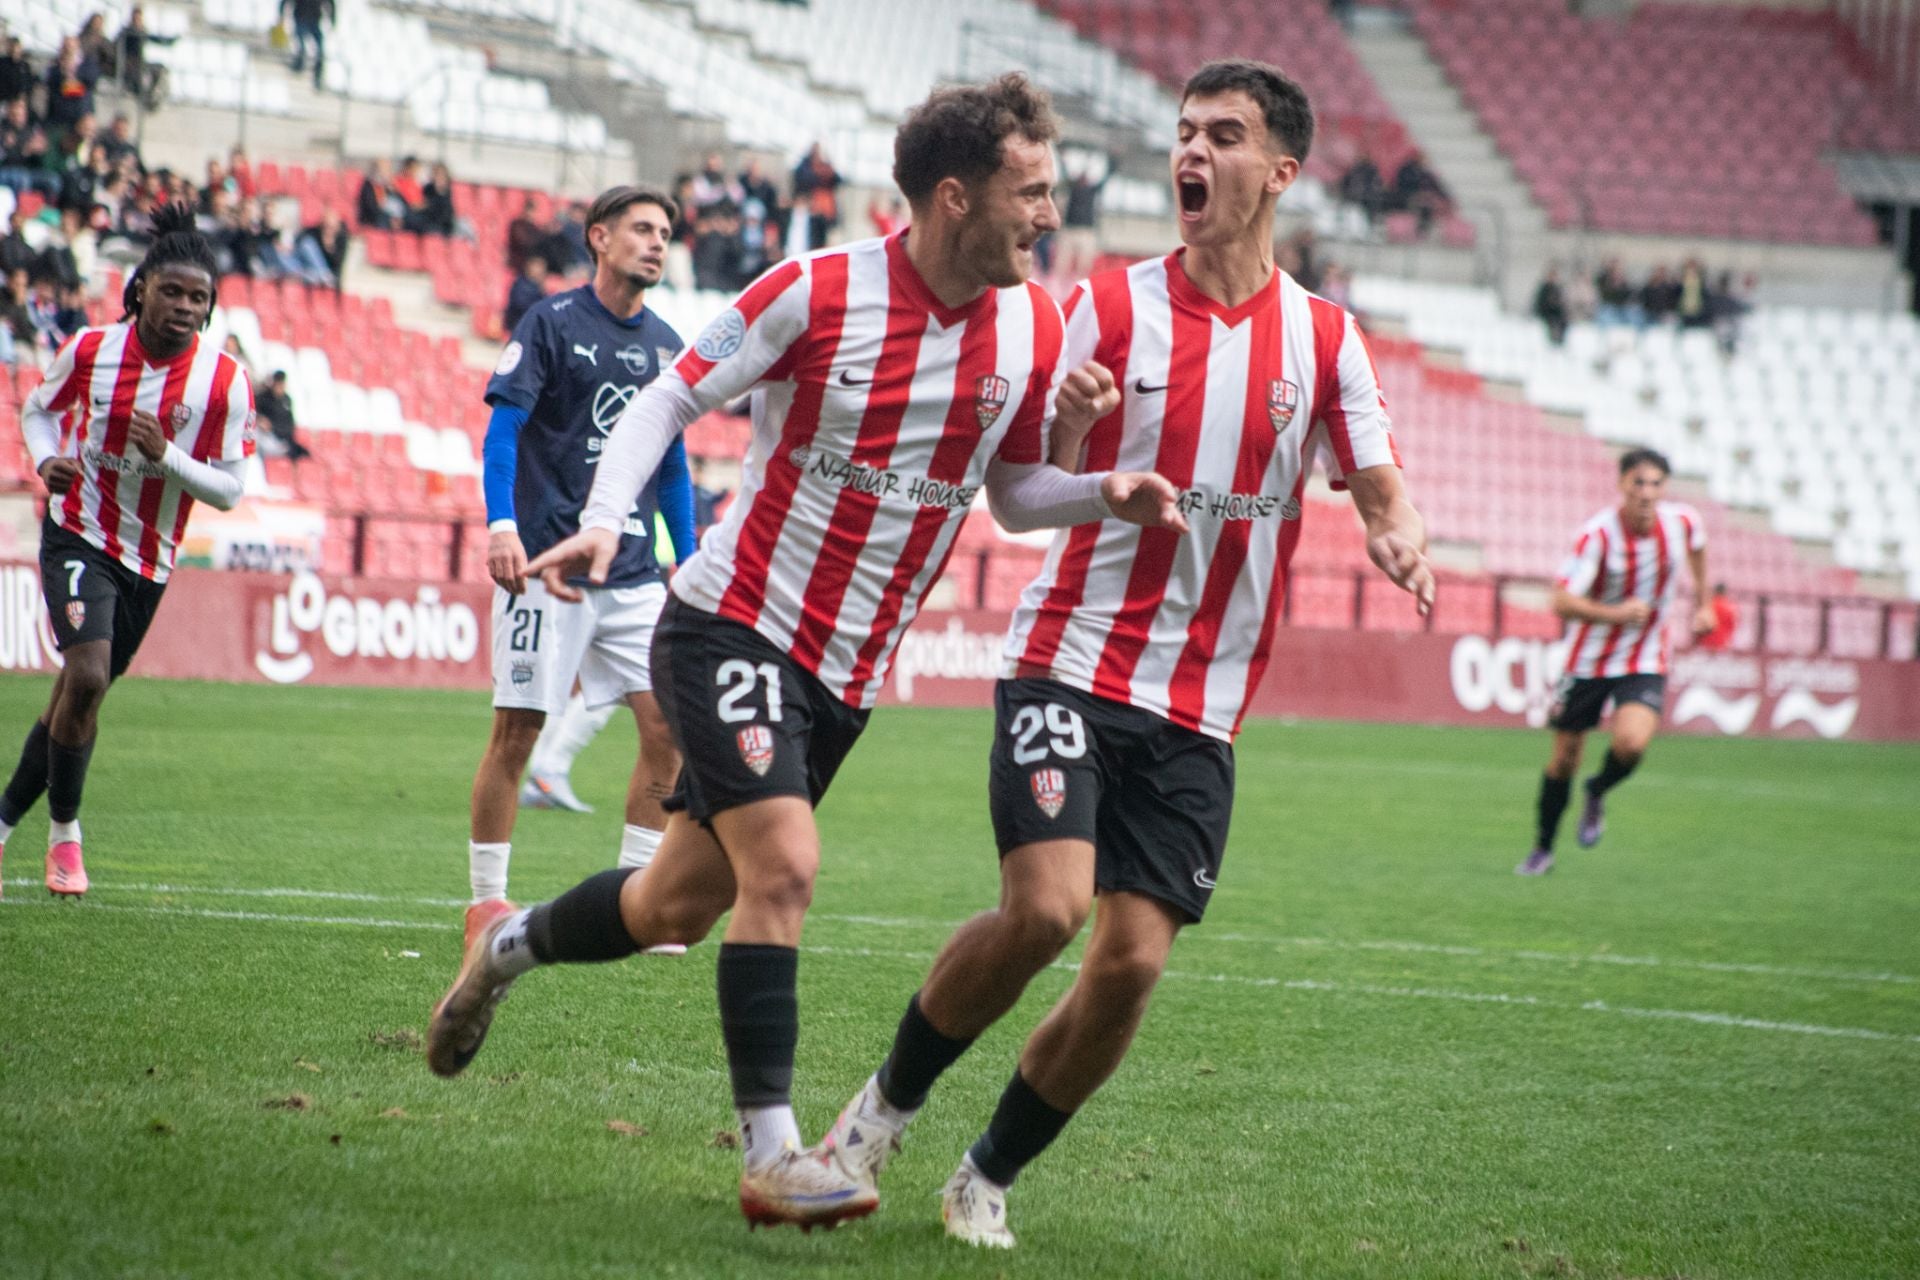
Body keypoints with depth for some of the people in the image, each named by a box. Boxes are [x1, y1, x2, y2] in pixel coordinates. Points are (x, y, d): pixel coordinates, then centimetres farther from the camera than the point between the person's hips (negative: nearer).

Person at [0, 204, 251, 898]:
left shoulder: (225, 381, -9)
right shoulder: (90, 350, -8)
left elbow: (229, 488, -8)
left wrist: (167, 457, -25)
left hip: (150, 560, 3)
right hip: (78, 535, -3)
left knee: (80, 691, 11)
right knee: (87, 675, -22)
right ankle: (63, 828, -2)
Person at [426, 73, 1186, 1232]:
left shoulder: (1034, 328, -1)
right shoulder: (815, 294, -16)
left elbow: (1015, 490, 11)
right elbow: (671, 399, -7)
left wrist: (1109, 494, -8)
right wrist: (604, 519, -20)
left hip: (849, 671, 6)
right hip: (734, 625, -6)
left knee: (679, 907, 11)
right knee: (783, 865, -22)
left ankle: (509, 948, 40)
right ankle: (771, 1156, -16)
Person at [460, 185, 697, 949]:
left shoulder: (663, 344, 13)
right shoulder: (552, 323, -3)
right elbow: (503, 428, -8)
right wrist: (501, 525, -21)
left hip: (634, 574, 5)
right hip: (548, 562, -5)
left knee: (668, 728, -2)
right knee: (516, 733, -2)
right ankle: (486, 902, 7)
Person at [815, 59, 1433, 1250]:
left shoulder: (1324, 338, 6)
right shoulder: (1109, 305, 0)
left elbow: (1381, 491, 4)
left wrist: (1400, 538, -20)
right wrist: (1062, 422, -25)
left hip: (1201, 713, 3)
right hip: (1073, 665, -3)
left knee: (1131, 962, -6)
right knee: (1044, 906, -21)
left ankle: (990, 1178, 15)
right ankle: (890, 1101, 5)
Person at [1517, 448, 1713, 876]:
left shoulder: (1684, 522, -12)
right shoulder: (1598, 534, -24)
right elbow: (1562, 602, -32)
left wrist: (1702, 603, 22)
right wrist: (1614, 614, -45)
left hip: (1645, 663, 1)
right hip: (1589, 659, -1)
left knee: (1631, 743, -24)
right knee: (1564, 757, 7)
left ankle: (1597, 793, 11)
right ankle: (1543, 848, 29)